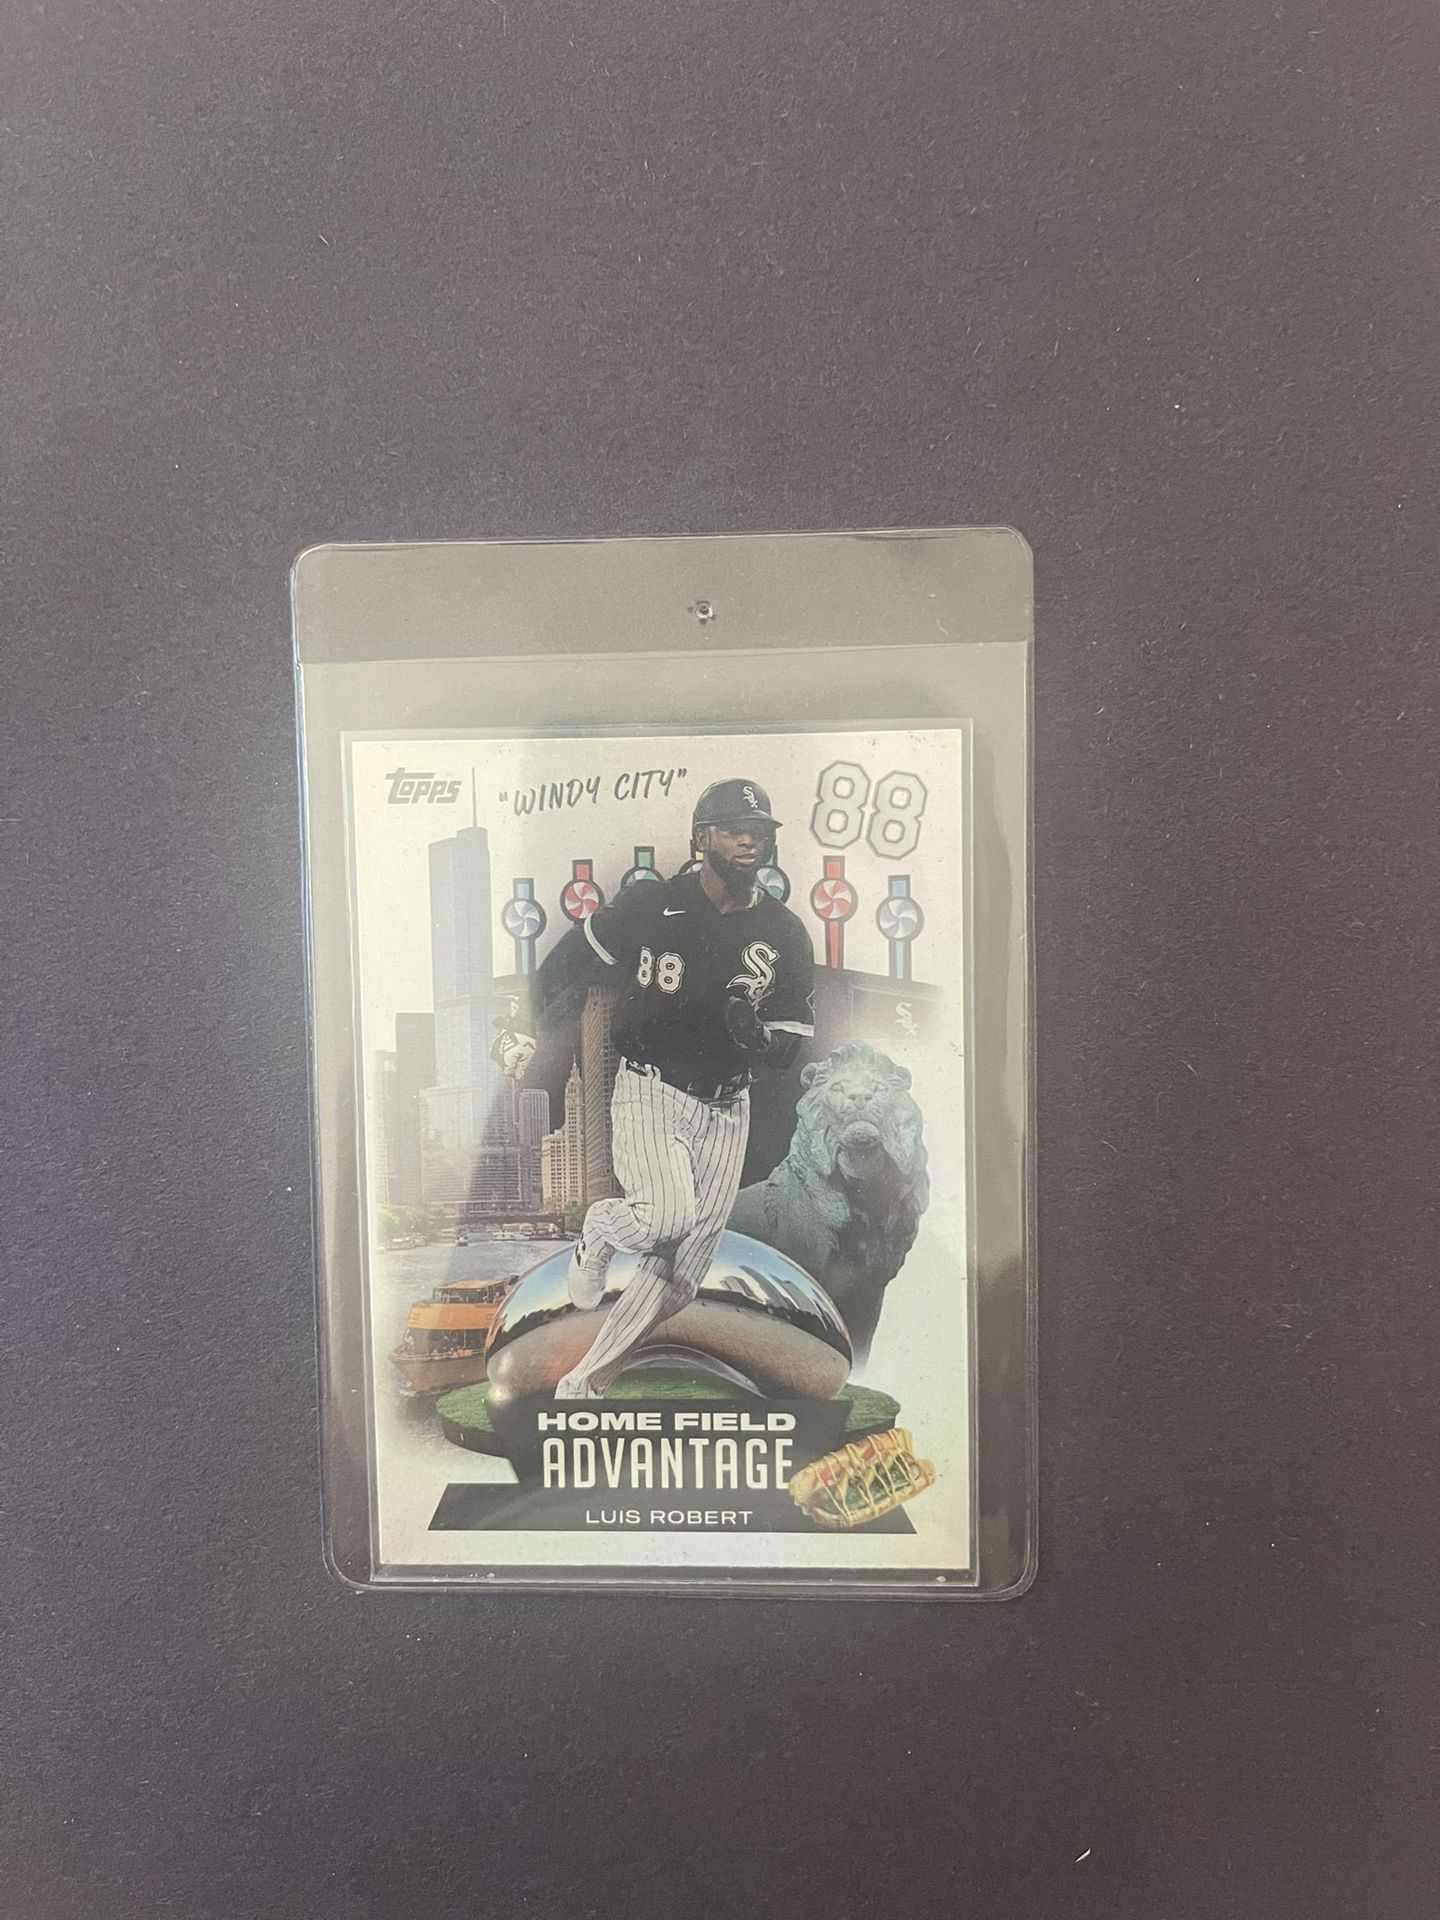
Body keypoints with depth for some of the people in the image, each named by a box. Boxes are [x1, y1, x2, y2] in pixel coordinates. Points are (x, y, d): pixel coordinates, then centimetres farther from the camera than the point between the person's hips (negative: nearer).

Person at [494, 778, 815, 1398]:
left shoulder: (786, 935, 0)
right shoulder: (650, 906, -7)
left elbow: (790, 1043, 3)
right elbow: (571, 962, 5)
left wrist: (755, 1035, -19)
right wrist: (526, 1033, 2)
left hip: (726, 1108, 4)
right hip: (649, 1090, -3)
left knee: (681, 1267, 4)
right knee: (668, 1215, -28)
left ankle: (582, 1385, 20)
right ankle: (599, 1229, 9)